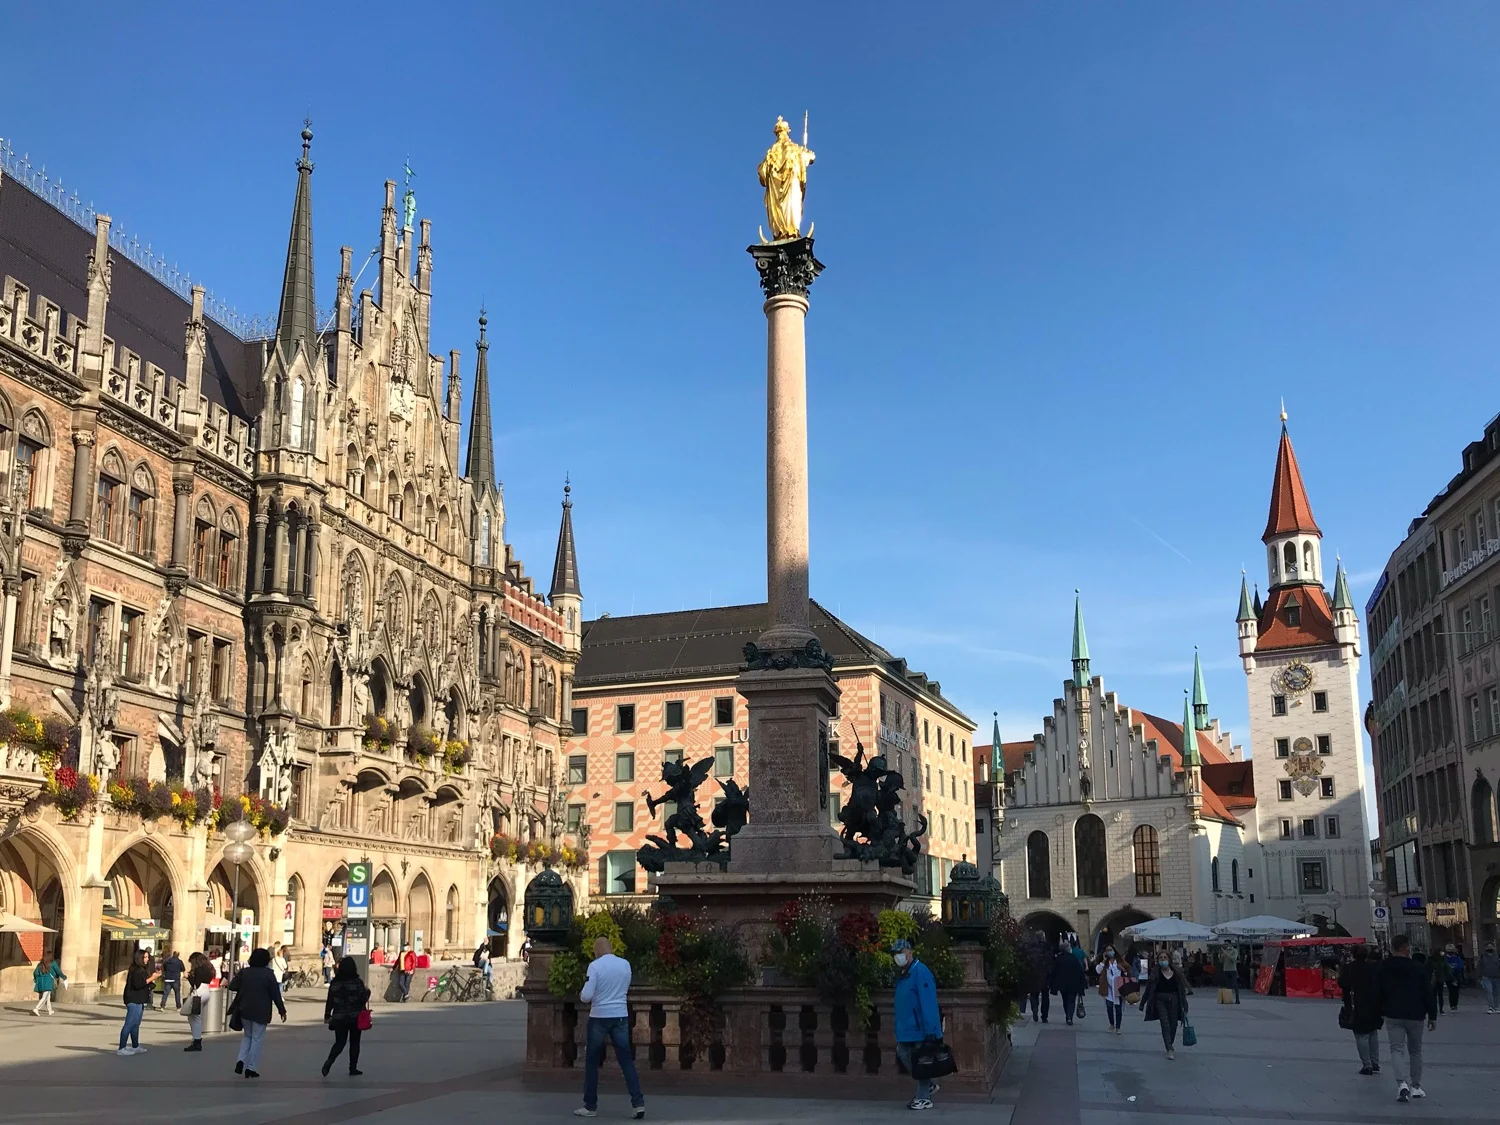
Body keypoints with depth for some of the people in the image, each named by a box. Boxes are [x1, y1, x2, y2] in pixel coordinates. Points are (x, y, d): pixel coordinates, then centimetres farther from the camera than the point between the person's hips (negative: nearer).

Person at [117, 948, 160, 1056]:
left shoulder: (140, 969, 18)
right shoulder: (136, 970, -15)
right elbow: (137, 984, -24)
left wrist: (152, 978, 12)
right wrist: (151, 978, -18)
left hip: (138, 1001, 11)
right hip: (134, 1001, -11)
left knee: (136, 1024, 17)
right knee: (129, 1024, -9)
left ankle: (135, 1047, 25)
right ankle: (121, 1049, -8)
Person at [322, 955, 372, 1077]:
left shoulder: (334, 983, -2)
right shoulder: (357, 982, -11)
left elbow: (330, 1001, 2)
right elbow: (363, 999, -10)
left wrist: (327, 1016, 11)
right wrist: (367, 992, 10)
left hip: (339, 1018, 2)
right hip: (355, 1018, -2)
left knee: (339, 1043, 12)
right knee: (354, 1043, 11)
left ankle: (328, 1062, -11)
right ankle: (353, 1068, 13)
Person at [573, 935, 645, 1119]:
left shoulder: (595, 965, -10)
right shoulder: (625, 964, 4)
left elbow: (586, 996, -14)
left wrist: (581, 995, 7)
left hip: (599, 1017, -3)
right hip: (620, 1016, 3)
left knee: (592, 1062, 10)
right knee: (626, 1060, 6)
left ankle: (590, 1106, 13)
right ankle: (638, 1103, -3)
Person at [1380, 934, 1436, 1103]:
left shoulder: (1383, 969, -1)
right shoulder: (1417, 968, -6)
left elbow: (1378, 994, 5)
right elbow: (1428, 993, -4)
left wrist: (1381, 1012, 17)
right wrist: (1432, 1016, 4)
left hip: (1393, 1016, 0)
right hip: (1415, 1016, 0)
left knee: (1397, 1049, -1)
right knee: (1415, 1050, 15)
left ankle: (1402, 1083, -22)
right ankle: (1416, 1086, 20)